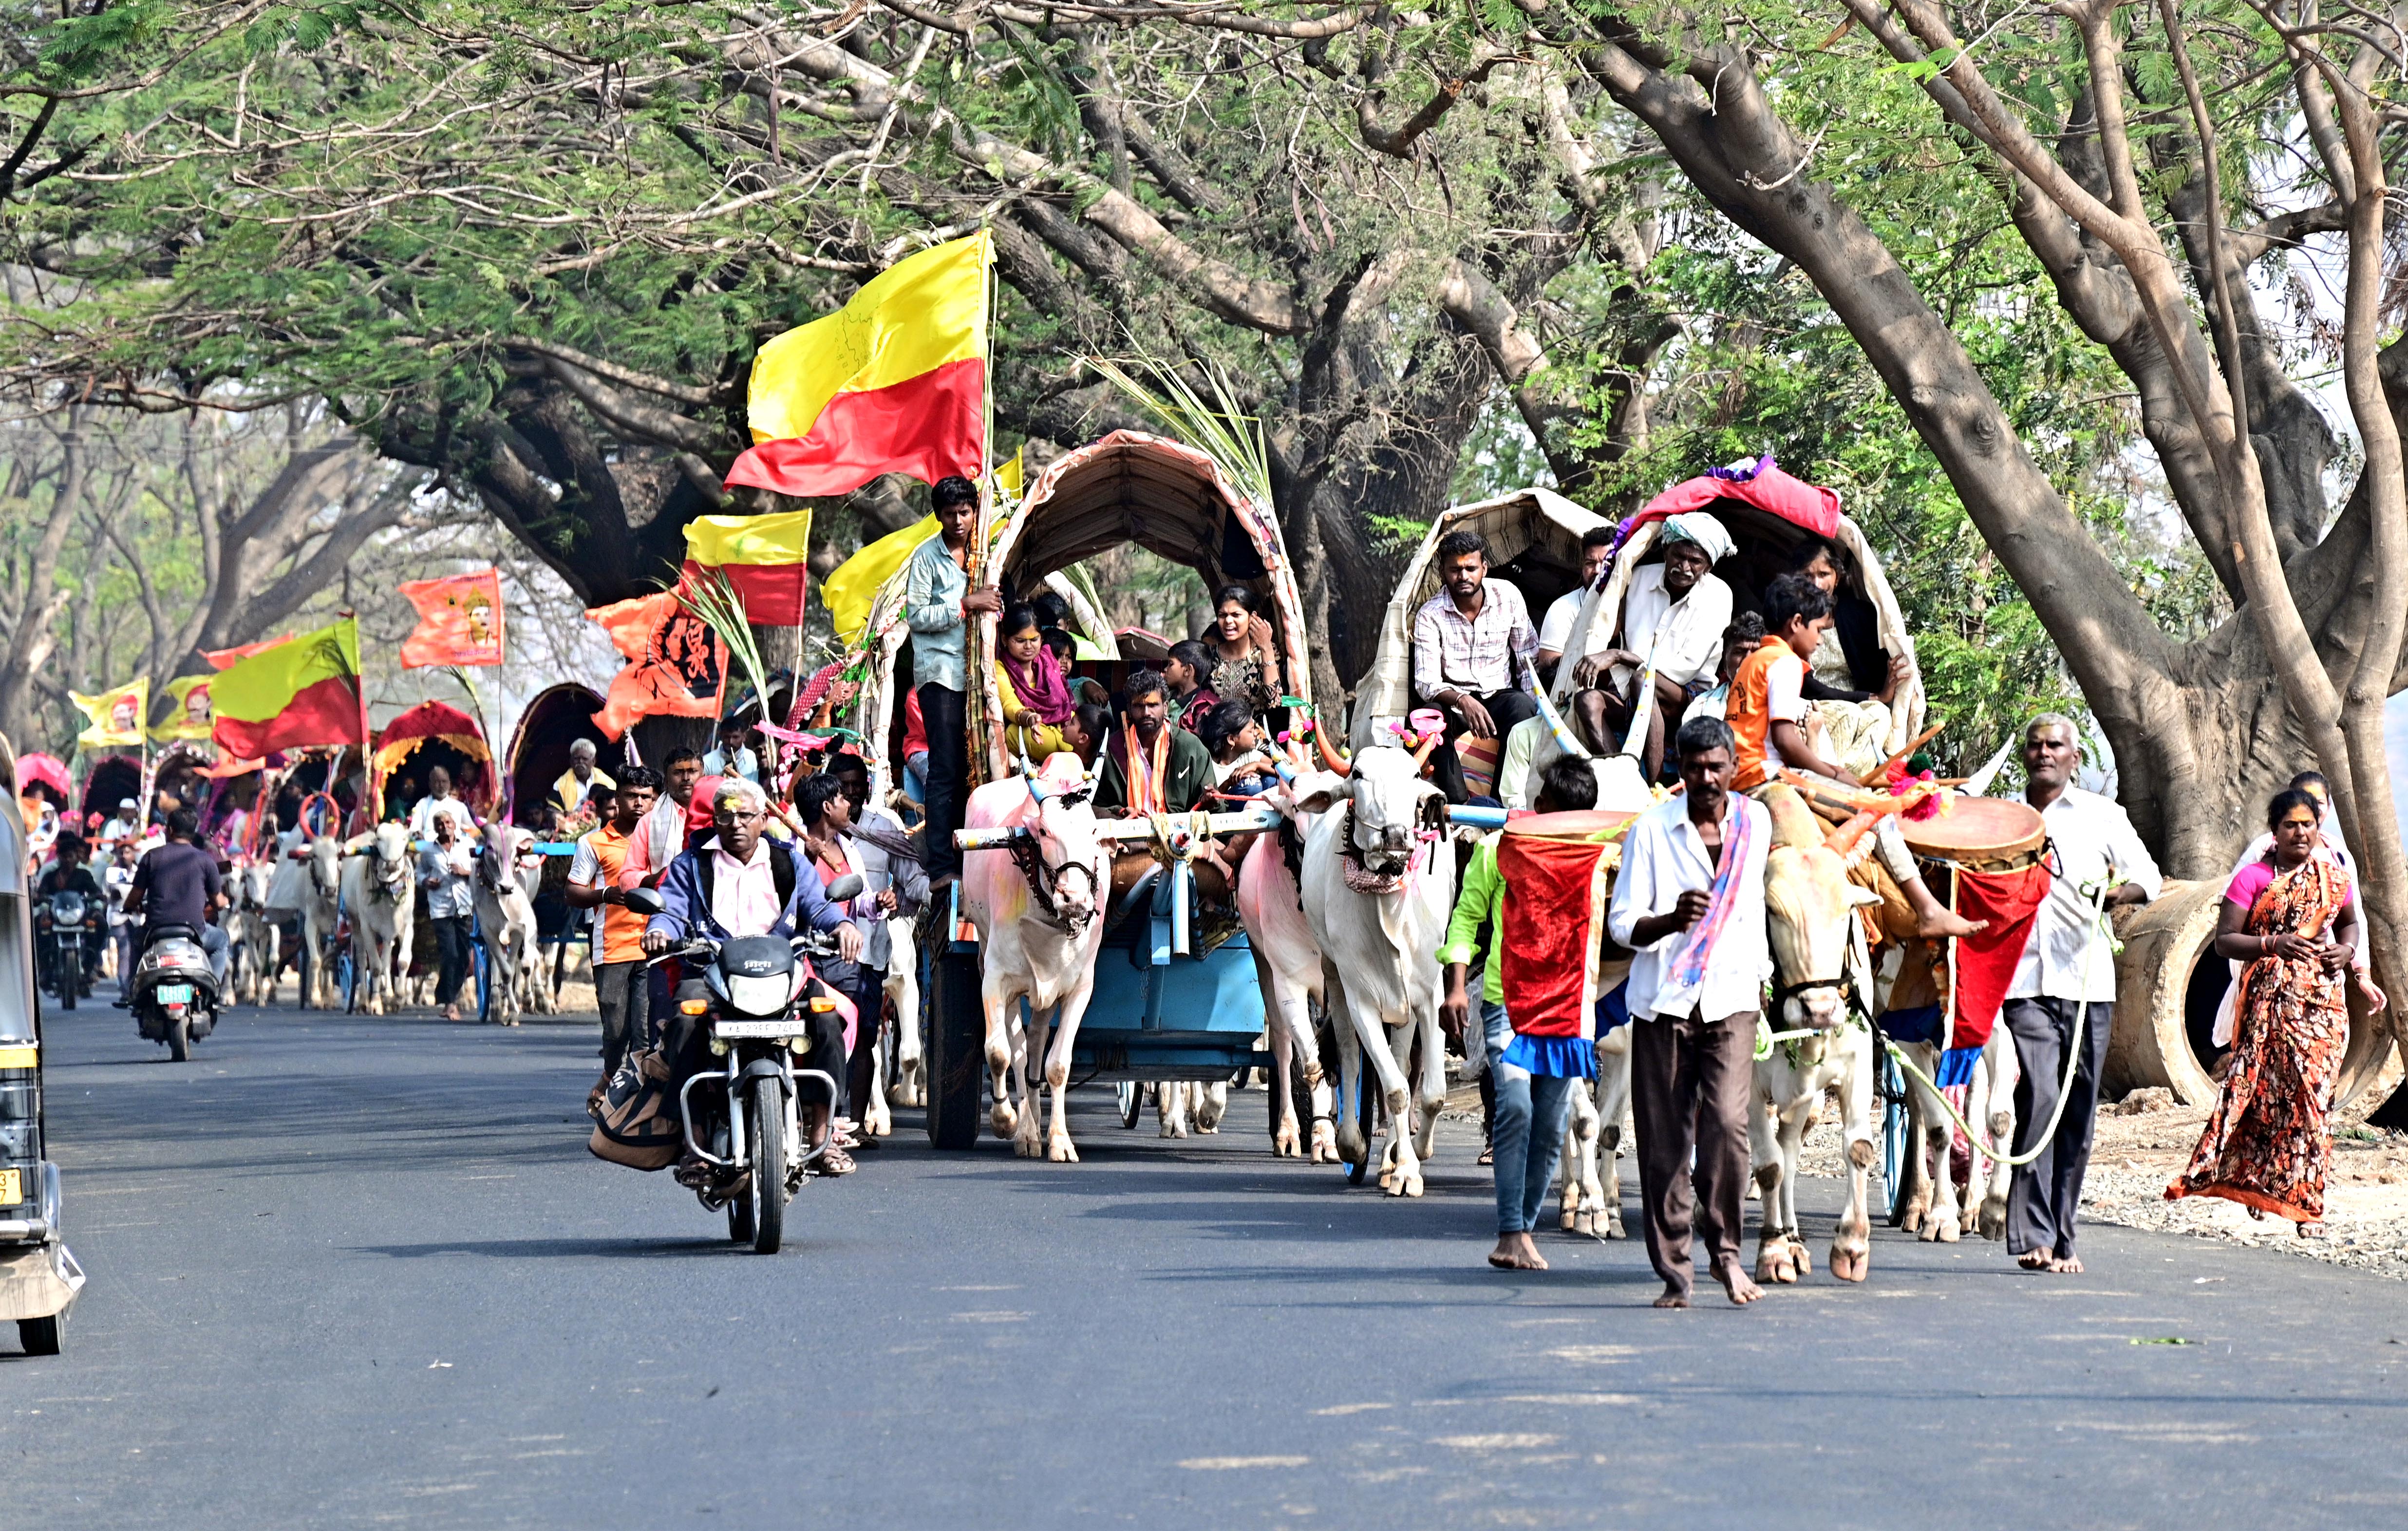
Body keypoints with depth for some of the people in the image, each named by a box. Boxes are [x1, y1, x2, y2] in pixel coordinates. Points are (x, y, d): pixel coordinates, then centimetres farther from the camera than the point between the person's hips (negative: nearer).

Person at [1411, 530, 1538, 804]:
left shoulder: (1508, 596, -3)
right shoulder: (1430, 616, -11)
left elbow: (1529, 658, 5)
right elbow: (1426, 682, -20)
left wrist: (1537, 698, -11)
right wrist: (1463, 700, -39)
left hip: (1500, 698, 1)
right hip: (1454, 704, -1)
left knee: (1522, 705, -34)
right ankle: (1459, 805, -35)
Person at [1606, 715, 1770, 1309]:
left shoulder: (1757, 821, 8)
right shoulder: (1651, 830, -2)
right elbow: (1622, 923, -4)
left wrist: (1761, 968, 28)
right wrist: (1672, 921, -22)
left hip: (1732, 999, 1)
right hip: (1663, 1000, -1)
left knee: (1728, 1122, -17)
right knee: (1665, 1139, 1)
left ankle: (1726, 1249, -1)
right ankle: (1674, 1271, 9)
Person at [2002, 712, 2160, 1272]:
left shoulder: (2102, 815, 11)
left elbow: (2148, 877, 9)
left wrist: (2121, 892, -12)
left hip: (2088, 982, 1)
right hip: (2026, 983, -1)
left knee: (2078, 1113, 2)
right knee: (2040, 1100, -16)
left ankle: (2060, 1236, 9)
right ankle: (2034, 1236, -19)